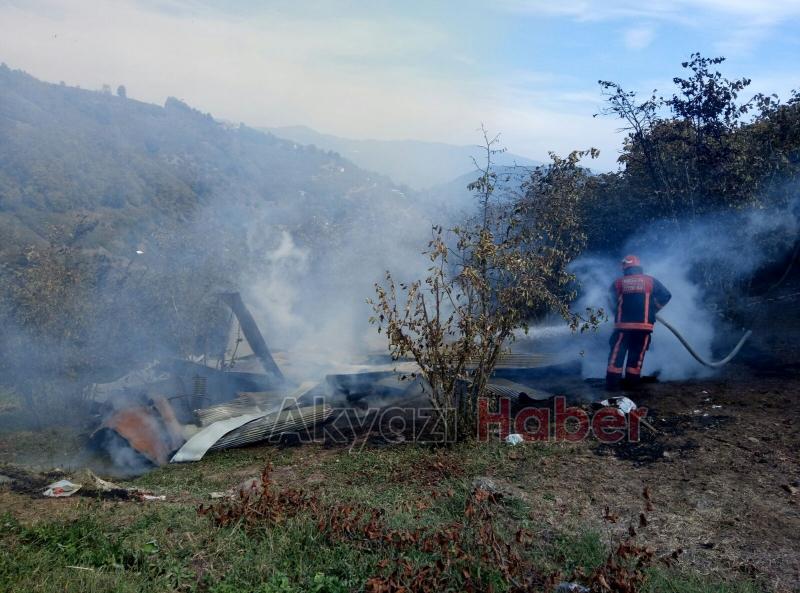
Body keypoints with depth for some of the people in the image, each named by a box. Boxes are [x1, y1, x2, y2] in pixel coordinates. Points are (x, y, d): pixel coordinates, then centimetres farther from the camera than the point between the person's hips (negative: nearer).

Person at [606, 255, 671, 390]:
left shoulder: (618, 283, 4)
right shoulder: (650, 281, 4)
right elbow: (666, 296, 4)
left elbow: (613, 303, 9)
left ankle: (612, 383, 0)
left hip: (623, 325, 0)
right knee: (637, 355, 11)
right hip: (644, 326, 1)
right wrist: (653, 310, 15)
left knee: (617, 354, 4)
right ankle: (632, 383, 15)